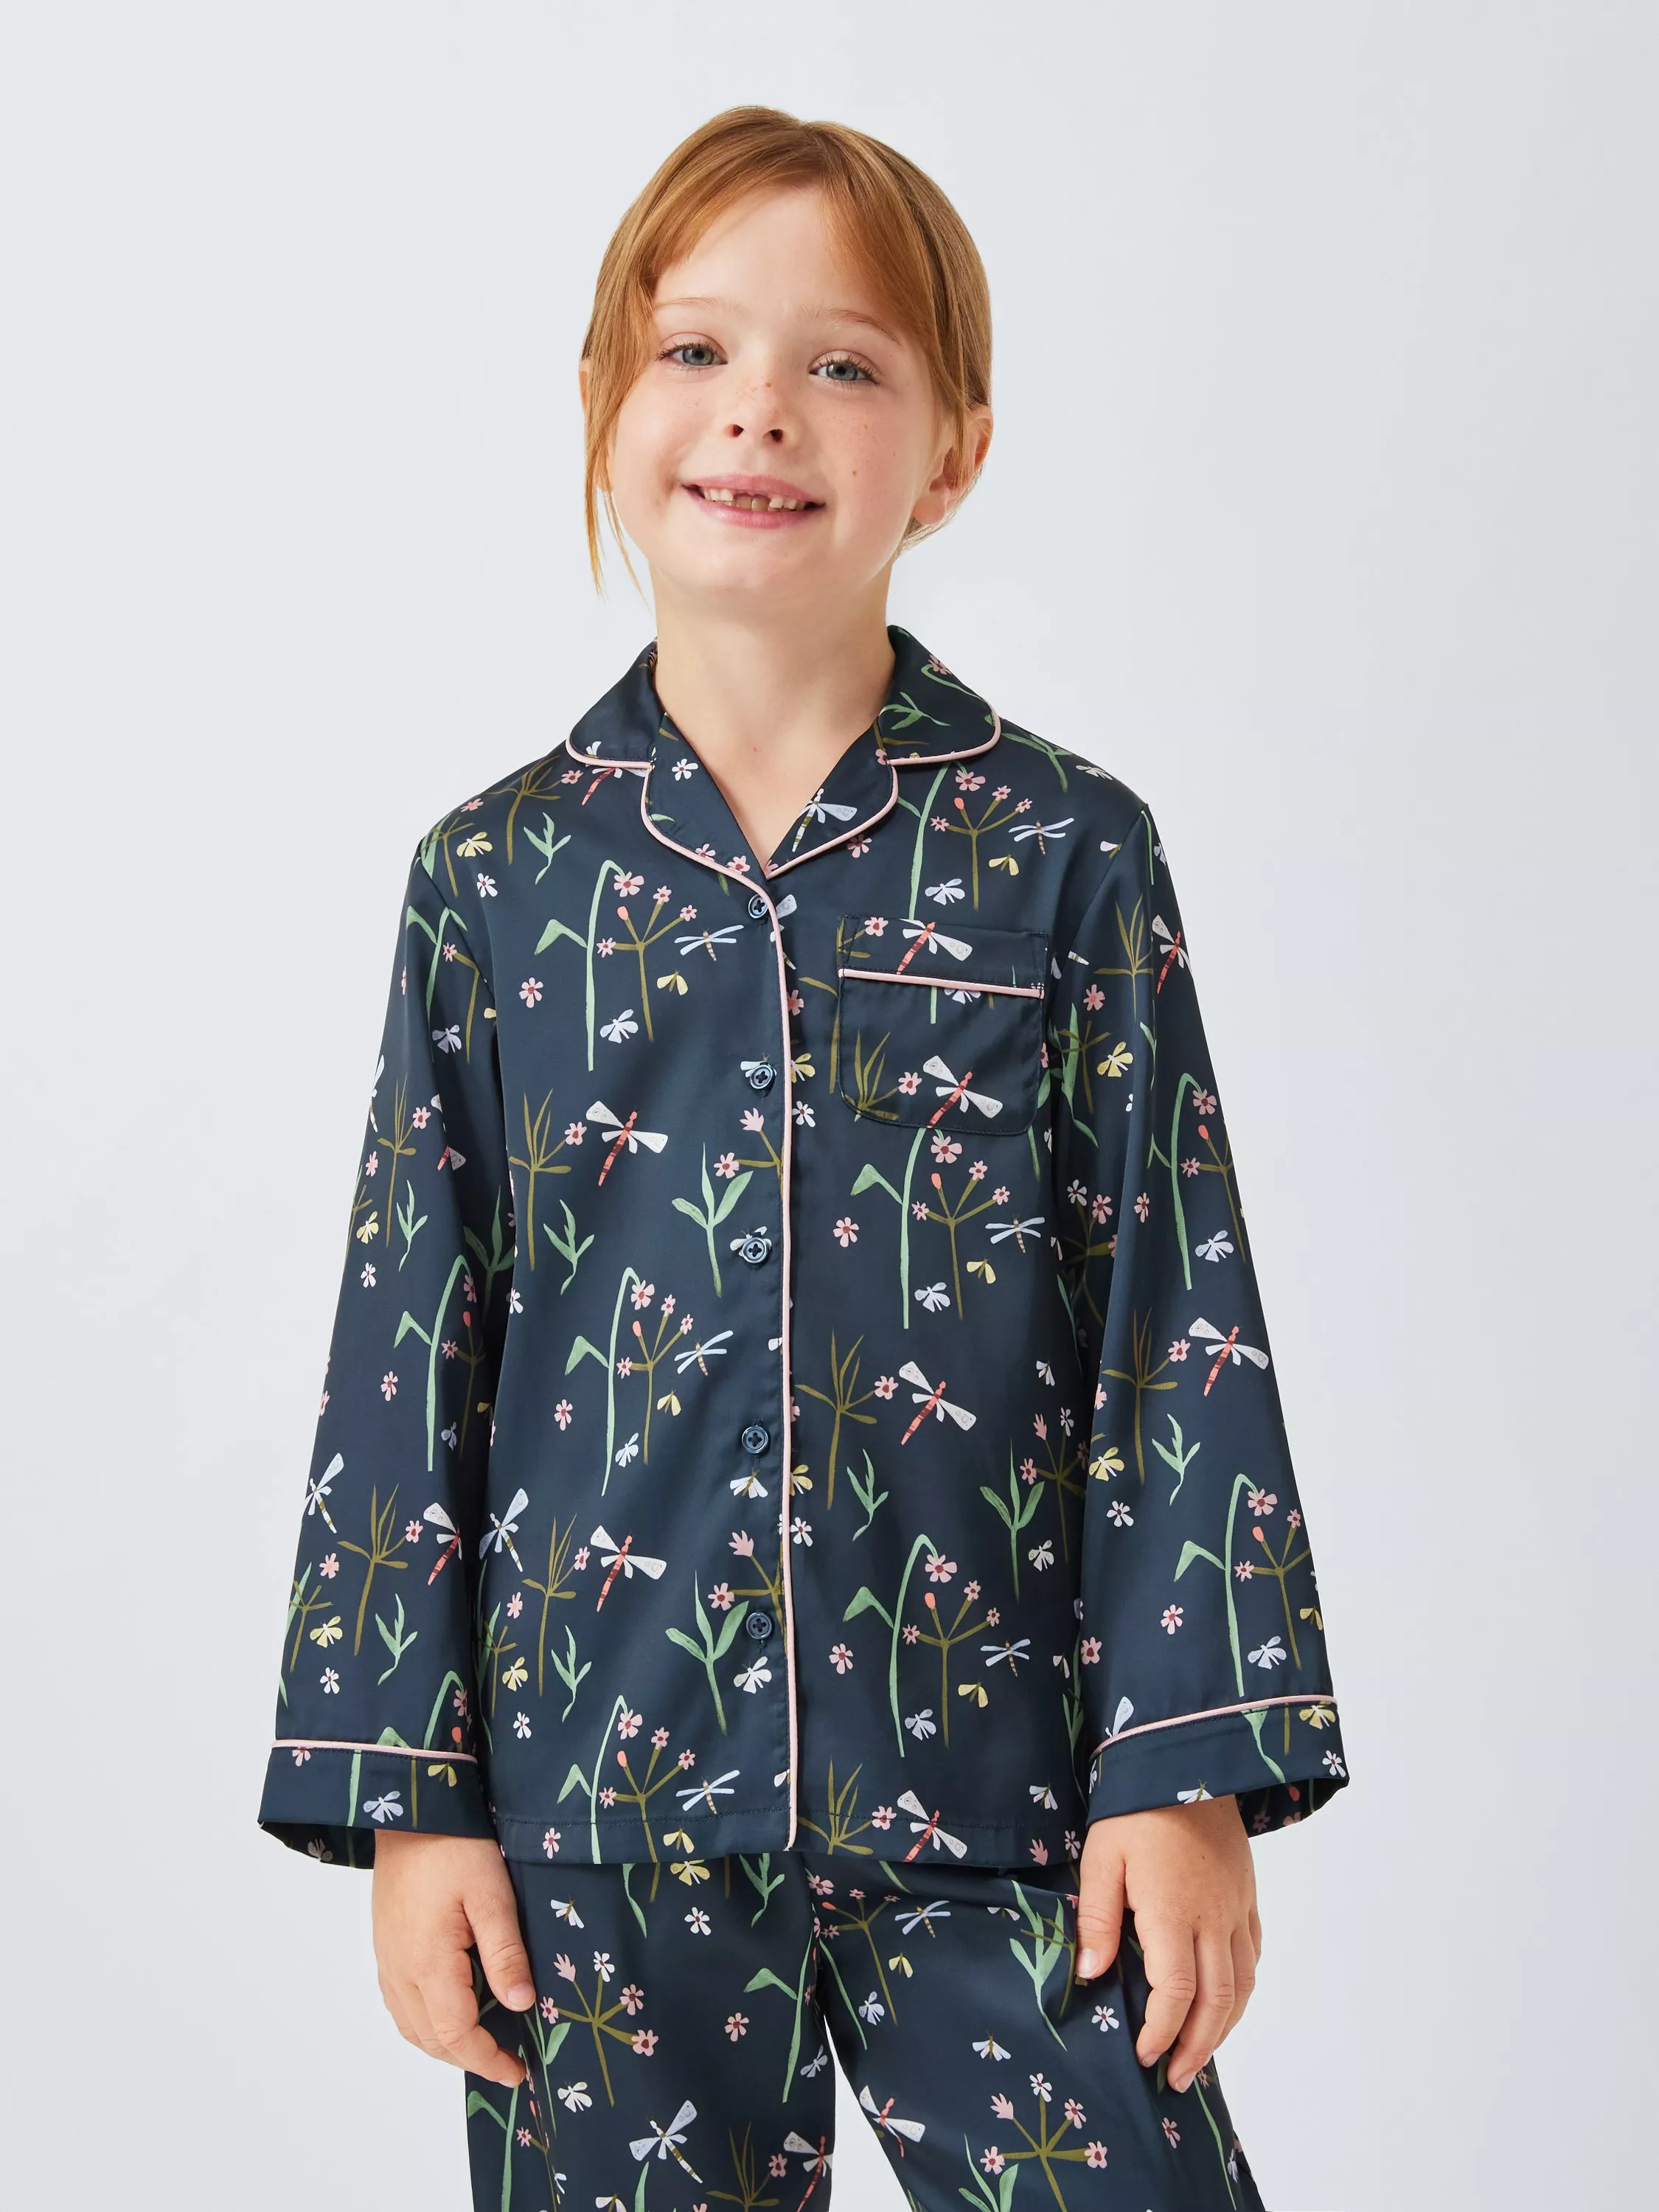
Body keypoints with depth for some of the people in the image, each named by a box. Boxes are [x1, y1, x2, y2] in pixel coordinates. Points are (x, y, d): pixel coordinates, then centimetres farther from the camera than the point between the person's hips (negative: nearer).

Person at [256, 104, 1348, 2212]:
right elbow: (409, 1353, 6)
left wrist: (1192, 1771, -4)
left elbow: (1183, 1324, 0)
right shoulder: (496, 876, 4)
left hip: (998, 1811, -1)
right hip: (598, 1805, 1)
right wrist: (406, 1796, 3)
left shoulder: (1065, 853, 0)